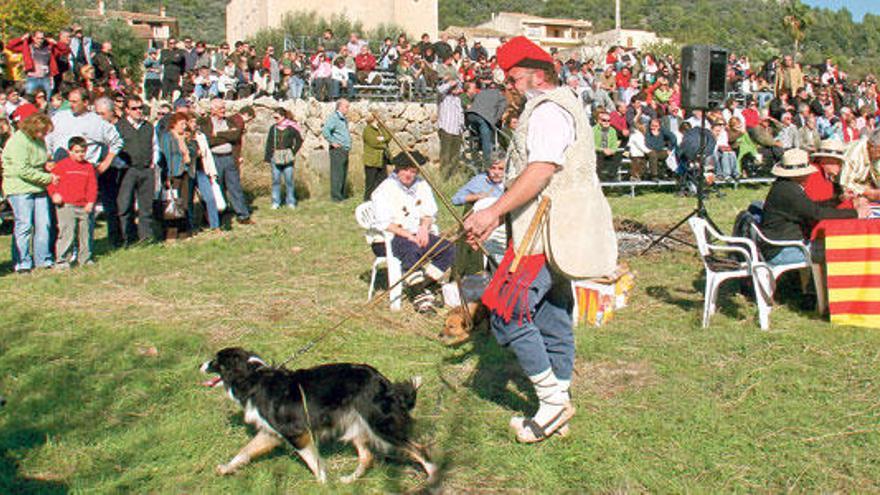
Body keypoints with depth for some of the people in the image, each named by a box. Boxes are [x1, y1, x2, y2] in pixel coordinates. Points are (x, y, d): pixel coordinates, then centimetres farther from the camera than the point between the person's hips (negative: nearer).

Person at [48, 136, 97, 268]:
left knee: (85, 232, 8)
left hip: (84, 206, 4)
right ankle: (62, 260, -3)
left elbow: (92, 186, 10)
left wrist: (91, 202, 1)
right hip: (66, 206, -4)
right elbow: (52, 181, 5)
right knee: (67, 233, -9)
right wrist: (54, 194, -10)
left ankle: (85, 258, 21)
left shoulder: (89, 167, 11)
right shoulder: (61, 165, 2)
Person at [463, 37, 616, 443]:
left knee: (509, 314, -11)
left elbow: (541, 171, -25)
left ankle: (552, 399, -5)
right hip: (557, 236, 11)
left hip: (548, 236, -11)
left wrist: (494, 211, -27)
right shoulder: (561, 106, 23)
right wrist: (494, 220, 21)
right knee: (554, 321, 14)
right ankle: (558, 403, 23)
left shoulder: (548, 110, -11)